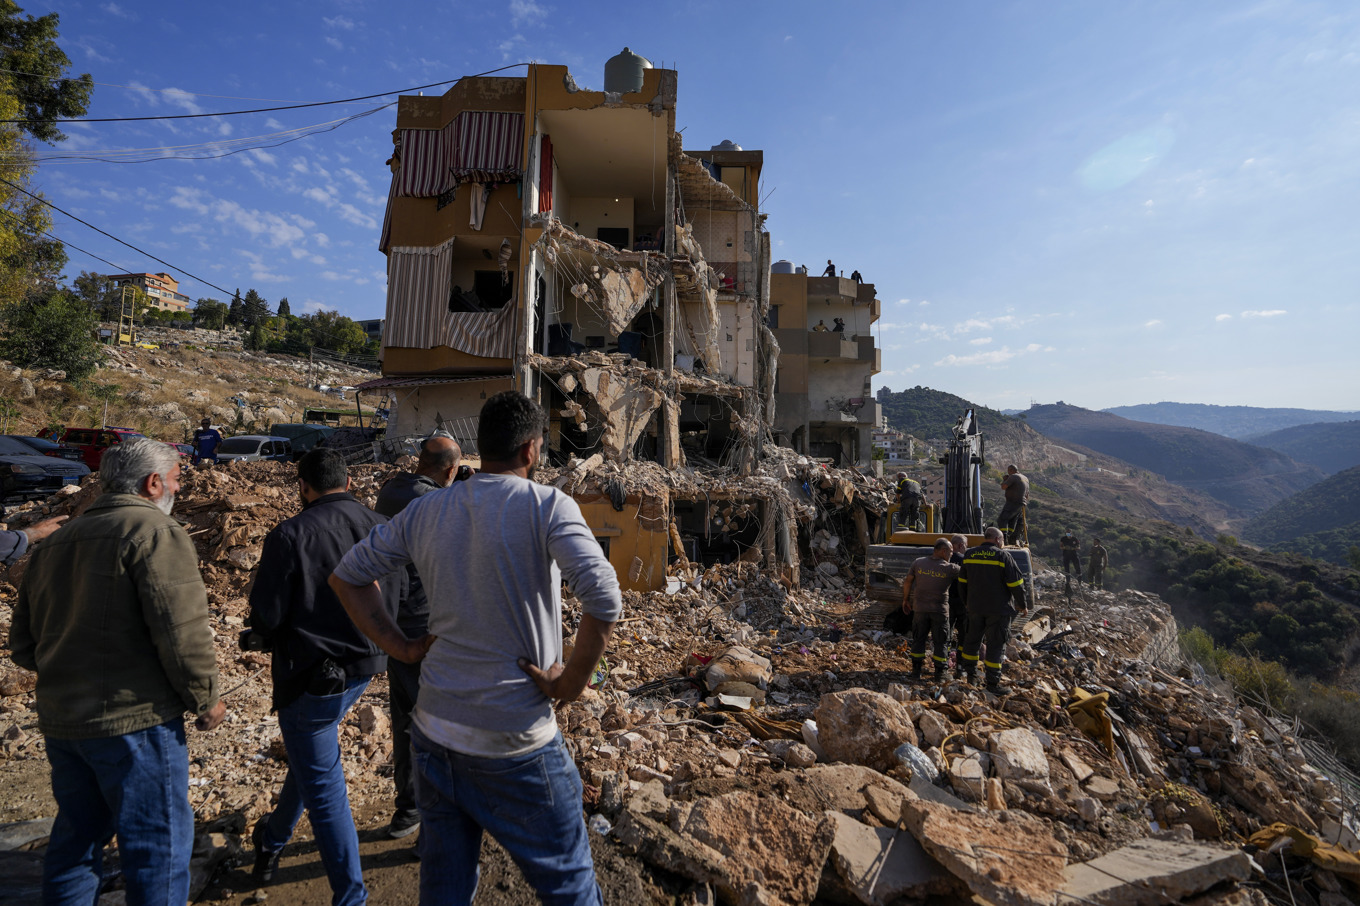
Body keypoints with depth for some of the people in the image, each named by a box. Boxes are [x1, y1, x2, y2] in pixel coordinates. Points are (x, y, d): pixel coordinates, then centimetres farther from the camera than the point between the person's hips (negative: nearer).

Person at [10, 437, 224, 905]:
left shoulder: (55, 543, 12)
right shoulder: (155, 532, -16)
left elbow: (23, 645, 17)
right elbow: (181, 632, -23)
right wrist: (205, 699, -10)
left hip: (58, 722, 8)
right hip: (134, 722, -8)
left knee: (76, 836, 24)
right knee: (158, 845, 5)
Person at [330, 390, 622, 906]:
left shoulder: (426, 510, 1)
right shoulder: (547, 506, -16)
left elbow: (347, 575, 11)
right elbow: (604, 602, -28)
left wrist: (400, 647, 7)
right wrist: (572, 681, -14)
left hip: (433, 729, 6)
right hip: (513, 744, -5)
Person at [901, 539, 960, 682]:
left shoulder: (919, 562, -3)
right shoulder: (950, 568, -12)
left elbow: (907, 582, 4)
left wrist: (905, 599, 16)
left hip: (920, 607, 3)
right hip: (940, 609, -2)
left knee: (918, 639, 14)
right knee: (939, 642, 11)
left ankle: (916, 670, 17)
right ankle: (939, 673, 16)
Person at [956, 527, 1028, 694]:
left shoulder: (969, 555, 4)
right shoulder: (1003, 556, -13)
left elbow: (963, 581, 11)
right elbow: (1015, 583, -11)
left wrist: (967, 602, 23)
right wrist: (1021, 604, 2)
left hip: (975, 606, 5)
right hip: (998, 608, -5)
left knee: (972, 638, 18)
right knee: (996, 644, 2)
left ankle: (970, 673, 28)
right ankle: (992, 683, 5)